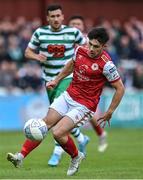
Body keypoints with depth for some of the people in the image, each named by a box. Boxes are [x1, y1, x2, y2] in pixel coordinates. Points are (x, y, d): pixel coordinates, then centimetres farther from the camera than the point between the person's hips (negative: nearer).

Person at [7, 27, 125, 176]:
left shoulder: (106, 65, -20)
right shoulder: (80, 51, -3)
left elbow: (120, 88, -12)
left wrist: (109, 113, -9)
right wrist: (57, 80, 22)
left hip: (84, 106, -6)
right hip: (68, 95, 6)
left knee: (58, 133, -18)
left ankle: (76, 157, 10)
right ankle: (20, 157, -4)